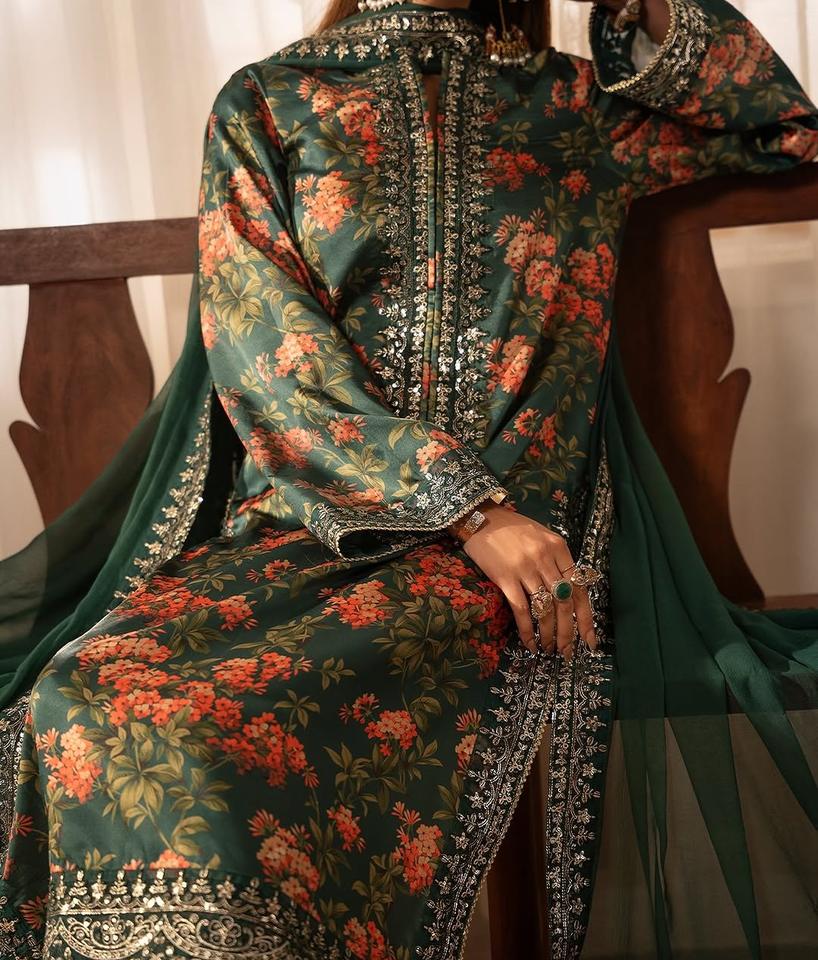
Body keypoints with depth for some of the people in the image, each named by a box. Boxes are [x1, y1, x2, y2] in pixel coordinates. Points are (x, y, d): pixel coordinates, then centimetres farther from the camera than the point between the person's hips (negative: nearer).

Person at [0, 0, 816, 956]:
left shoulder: (571, 105, 18)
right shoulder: (264, 106, 13)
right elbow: (263, 350, 0)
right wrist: (470, 510, -12)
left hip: (516, 537, -1)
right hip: (298, 514, 2)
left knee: (235, 720, -30)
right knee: (95, 696, -27)